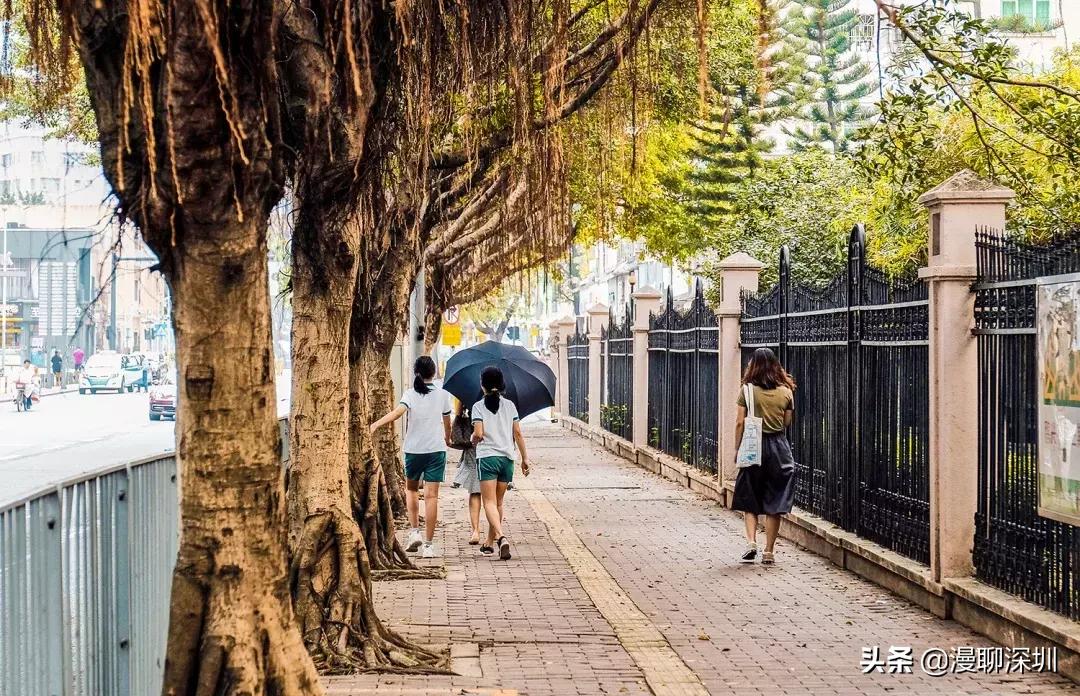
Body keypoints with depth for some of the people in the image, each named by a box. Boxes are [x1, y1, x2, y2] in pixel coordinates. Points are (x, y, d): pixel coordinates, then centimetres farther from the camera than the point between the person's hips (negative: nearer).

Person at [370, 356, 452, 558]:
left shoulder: (410, 394, -3)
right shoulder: (442, 395, 4)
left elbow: (398, 411, -23)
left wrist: (376, 424, -35)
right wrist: (447, 439, 38)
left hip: (413, 450, 0)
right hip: (436, 449, 0)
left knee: (411, 489, 23)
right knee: (431, 495, -2)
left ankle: (414, 531, 10)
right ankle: (428, 545, -4)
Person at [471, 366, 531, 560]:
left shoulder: (479, 406, -4)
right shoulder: (509, 405, 7)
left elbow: (478, 434, -13)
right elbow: (518, 433, 4)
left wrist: (473, 439, 10)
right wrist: (524, 458, 9)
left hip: (487, 457, -4)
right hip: (507, 457, 4)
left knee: (489, 502, -6)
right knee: (498, 502, 15)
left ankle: (501, 537, -29)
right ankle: (490, 543, 22)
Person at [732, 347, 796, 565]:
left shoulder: (748, 390, -6)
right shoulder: (786, 392, 0)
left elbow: (740, 423, -7)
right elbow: (787, 423, 6)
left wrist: (737, 449, 2)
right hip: (779, 447, 1)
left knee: (749, 499, 10)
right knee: (774, 502, 6)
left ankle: (751, 542, -8)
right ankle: (769, 552, 6)